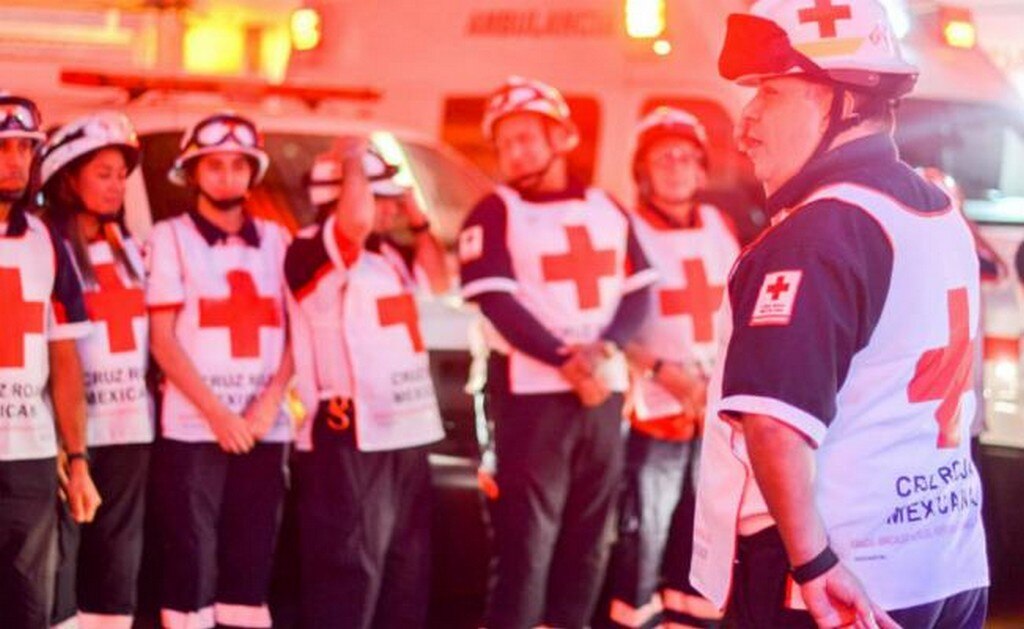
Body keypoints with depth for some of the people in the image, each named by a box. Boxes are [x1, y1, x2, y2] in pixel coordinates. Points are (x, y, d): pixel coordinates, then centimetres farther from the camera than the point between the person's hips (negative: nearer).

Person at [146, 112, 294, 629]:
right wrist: (216, 413, -12)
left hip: (263, 430, 4)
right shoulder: (171, 238, 1)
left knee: (252, 564, 5)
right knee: (191, 566, -5)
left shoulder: (275, 240, 13)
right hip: (193, 430, -4)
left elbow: (294, 332, 10)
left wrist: (270, 403, -7)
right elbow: (163, 340, -4)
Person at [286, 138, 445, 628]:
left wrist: (419, 221, 20)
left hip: (405, 436, 9)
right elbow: (358, 219, -32)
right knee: (348, 583, -9)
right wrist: (352, 161, -15)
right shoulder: (312, 252, -12)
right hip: (349, 442, -9)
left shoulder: (385, 257, 17)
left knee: (406, 580, 15)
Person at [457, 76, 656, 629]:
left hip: (604, 392, 5)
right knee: (527, 541, -9)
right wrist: (568, 361, -19)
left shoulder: (606, 211, 14)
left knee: (589, 541, 7)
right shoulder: (494, 216, -1)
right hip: (530, 393, -5)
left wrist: (604, 349, -11)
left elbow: (638, 292, 8)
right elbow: (498, 305, -11)